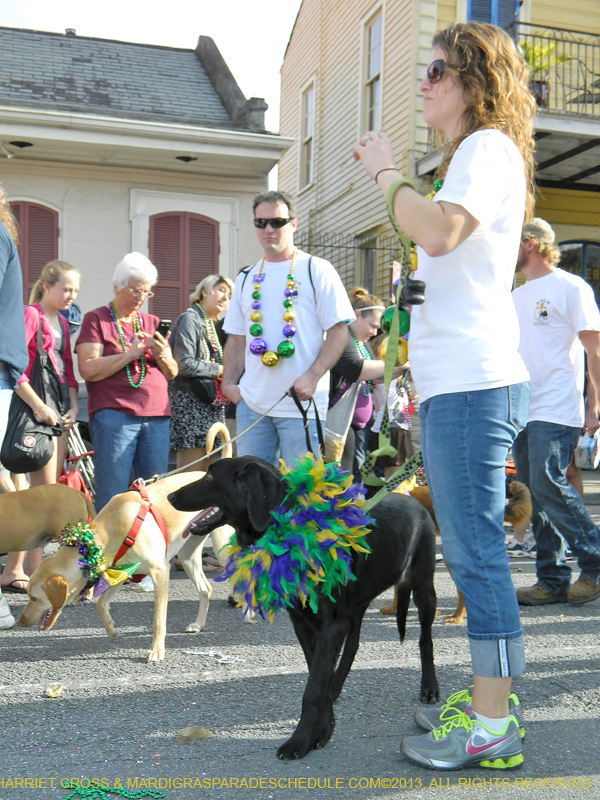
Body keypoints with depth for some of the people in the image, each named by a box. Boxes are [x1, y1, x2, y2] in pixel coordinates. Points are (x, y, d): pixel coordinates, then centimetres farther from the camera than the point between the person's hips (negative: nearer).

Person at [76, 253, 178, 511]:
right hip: (113, 415, -5)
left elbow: (172, 374, 17)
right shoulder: (95, 319, 6)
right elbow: (88, 369, -7)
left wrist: (162, 354, -4)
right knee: (113, 495, -6)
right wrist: (130, 354, -11)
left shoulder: (152, 322, 20)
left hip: (157, 416, 5)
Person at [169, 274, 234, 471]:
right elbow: (184, 364, -17)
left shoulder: (211, 324, 20)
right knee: (190, 476, -10)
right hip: (191, 402, -9)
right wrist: (219, 370, -10)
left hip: (211, 404, 9)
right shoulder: (190, 319, -7)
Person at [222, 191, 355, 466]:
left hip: (302, 403, -5)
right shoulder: (246, 278, 16)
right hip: (252, 403, 5)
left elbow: (339, 330, -5)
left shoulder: (317, 270, 1)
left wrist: (312, 376, -16)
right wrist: (228, 384, 7)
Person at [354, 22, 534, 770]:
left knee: (476, 550, -7)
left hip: (472, 383, -11)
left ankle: (491, 727, 3)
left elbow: (439, 231, -22)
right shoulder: (471, 155, 26)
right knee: (469, 548, 14)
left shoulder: (490, 147, -5)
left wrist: (385, 172, -9)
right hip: (453, 381, 11)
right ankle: (489, 695, 25)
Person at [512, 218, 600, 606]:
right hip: (521, 410, 7)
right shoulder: (516, 296, 20)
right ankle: (553, 580, 12)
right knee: (535, 496, 5)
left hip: (556, 410, -7)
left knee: (549, 487, -15)